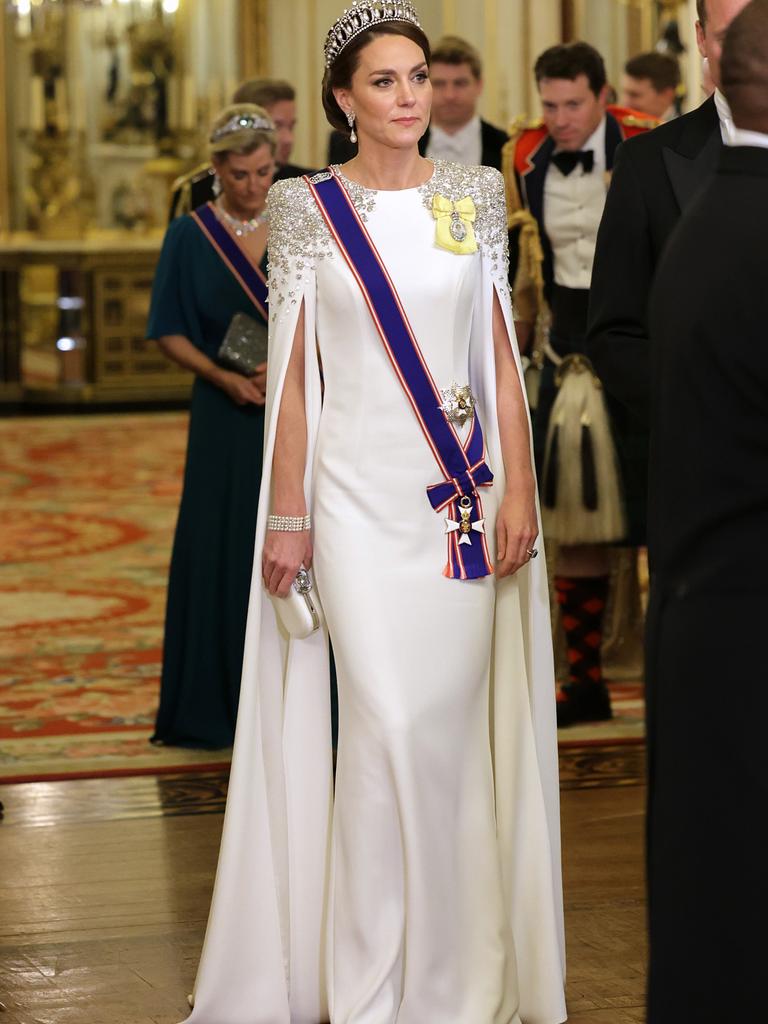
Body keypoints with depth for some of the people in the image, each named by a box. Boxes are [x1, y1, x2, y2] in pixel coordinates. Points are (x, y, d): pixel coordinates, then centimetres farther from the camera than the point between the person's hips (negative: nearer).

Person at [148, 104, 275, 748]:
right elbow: (170, 333, 2)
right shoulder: (190, 237, 1)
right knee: (223, 554, 0)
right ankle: (221, 705, 7)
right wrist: (223, 376, -13)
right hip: (228, 417, -1)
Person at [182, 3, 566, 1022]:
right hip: (358, 489, -2)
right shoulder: (309, 209, 1)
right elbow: (293, 371, 1)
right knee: (388, 723, -8)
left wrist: (520, 492, 0)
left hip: (463, 491, 2)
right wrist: (287, 514, -3)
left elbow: (501, 356, 7)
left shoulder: (475, 197, 7)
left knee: (452, 720, 4)